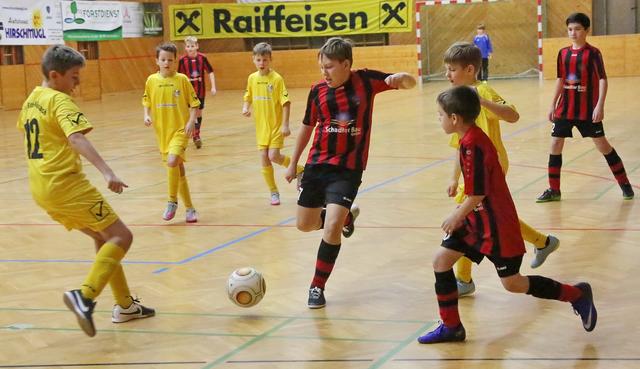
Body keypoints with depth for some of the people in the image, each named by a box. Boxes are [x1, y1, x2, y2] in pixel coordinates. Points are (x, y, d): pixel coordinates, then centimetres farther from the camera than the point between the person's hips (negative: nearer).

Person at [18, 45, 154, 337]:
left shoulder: (32, 99, 14)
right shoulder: (60, 101, -13)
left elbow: (25, 128, 34)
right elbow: (76, 138, -30)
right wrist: (107, 172, -41)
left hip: (41, 187, 9)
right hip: (66, 185, -9)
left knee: (103, 237, 20)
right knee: (121, 237, -6)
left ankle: (124, 305, 21)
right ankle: (85, 296, -23)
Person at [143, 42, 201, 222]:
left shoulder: (181, 79, -6)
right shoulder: (151, 80, 2)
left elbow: (193, 103, -2)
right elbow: (146, 101, 14)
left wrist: (191, 121, -14)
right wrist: (146, 115, -3)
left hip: (180, 129, -4)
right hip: (162, 131, 4)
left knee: (172, 161, -25)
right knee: (178, 169, 11)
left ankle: (172, 201, -7)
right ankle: (189, 208, 21)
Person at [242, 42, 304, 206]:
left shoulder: (277, 78, -14)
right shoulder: (252, 78, 2)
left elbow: (286, 102, -15)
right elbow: (248, 96, 17)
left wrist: (285, 124, -20)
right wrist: (246, 107, -4)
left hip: (276, 125, -5)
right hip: (261, 125, 5)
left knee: (273, 156, -13)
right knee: (264, 159, 3)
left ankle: (299, 170, 15)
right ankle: (274, 192, 17)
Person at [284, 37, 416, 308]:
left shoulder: (365, 81, -7)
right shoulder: (318, 90, -2)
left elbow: (410, 83, -1)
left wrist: (400, 78, -26)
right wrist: (293, 164, 18)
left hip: (348, 169, -4)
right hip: (317, 165, 4)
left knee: (331, 228, -17)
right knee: (304, 225, 12)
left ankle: (318, 287, 2)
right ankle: (346, 217, 42)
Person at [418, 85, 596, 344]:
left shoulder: (472, 145, -24)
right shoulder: (472, 138, 5)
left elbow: (477, 194, -24)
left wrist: (457, 216, -9)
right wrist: (461, 214, 18)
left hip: (495, 225, -10)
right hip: (477, 219, 10)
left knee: (512, 283, 0)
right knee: (441, 260, 5)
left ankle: (577, 295, 17)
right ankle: (451, 327, 15)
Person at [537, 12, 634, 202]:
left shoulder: (593, 53, -8)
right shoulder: (563, 53, 6)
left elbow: (603, 80, -12)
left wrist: (600, 106, -21)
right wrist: (553, 105, 13)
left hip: (588, 110, -5)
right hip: (565, 108, 5)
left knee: (602, 145, 1)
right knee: (555, 144, 1)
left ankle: (625, 184, 15)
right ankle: (554, 190, 11)